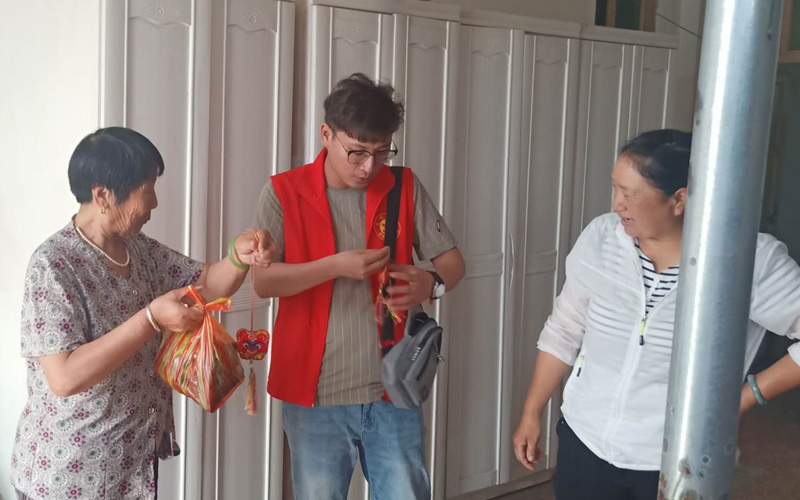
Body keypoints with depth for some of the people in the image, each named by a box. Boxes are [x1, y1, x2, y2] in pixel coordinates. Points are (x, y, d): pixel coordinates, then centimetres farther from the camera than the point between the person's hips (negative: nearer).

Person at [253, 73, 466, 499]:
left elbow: (452, 260, 4)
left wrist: (432, 284, -19)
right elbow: (263, 281, -10)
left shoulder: (405, 188, 2)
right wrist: (336, 265, -23)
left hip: (393, 388, 2)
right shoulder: (283, 192, -4)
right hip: (314, 392, -1)